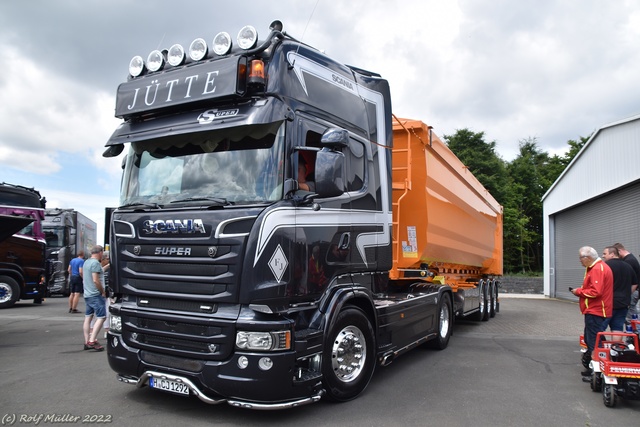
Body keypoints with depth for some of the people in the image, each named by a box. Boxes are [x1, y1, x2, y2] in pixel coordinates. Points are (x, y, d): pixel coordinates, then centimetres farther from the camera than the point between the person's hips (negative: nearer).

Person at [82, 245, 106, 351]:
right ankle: (92, 341, -13)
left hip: (87, 295, 10)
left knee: (88, 318, 11)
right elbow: (96, 280, -20)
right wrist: (102, 291, -10)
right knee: (101, 317, -8)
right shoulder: (95, 263, -15)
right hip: (95, 295, -10)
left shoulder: (86, 262, 15)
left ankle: (87, 342, 15)